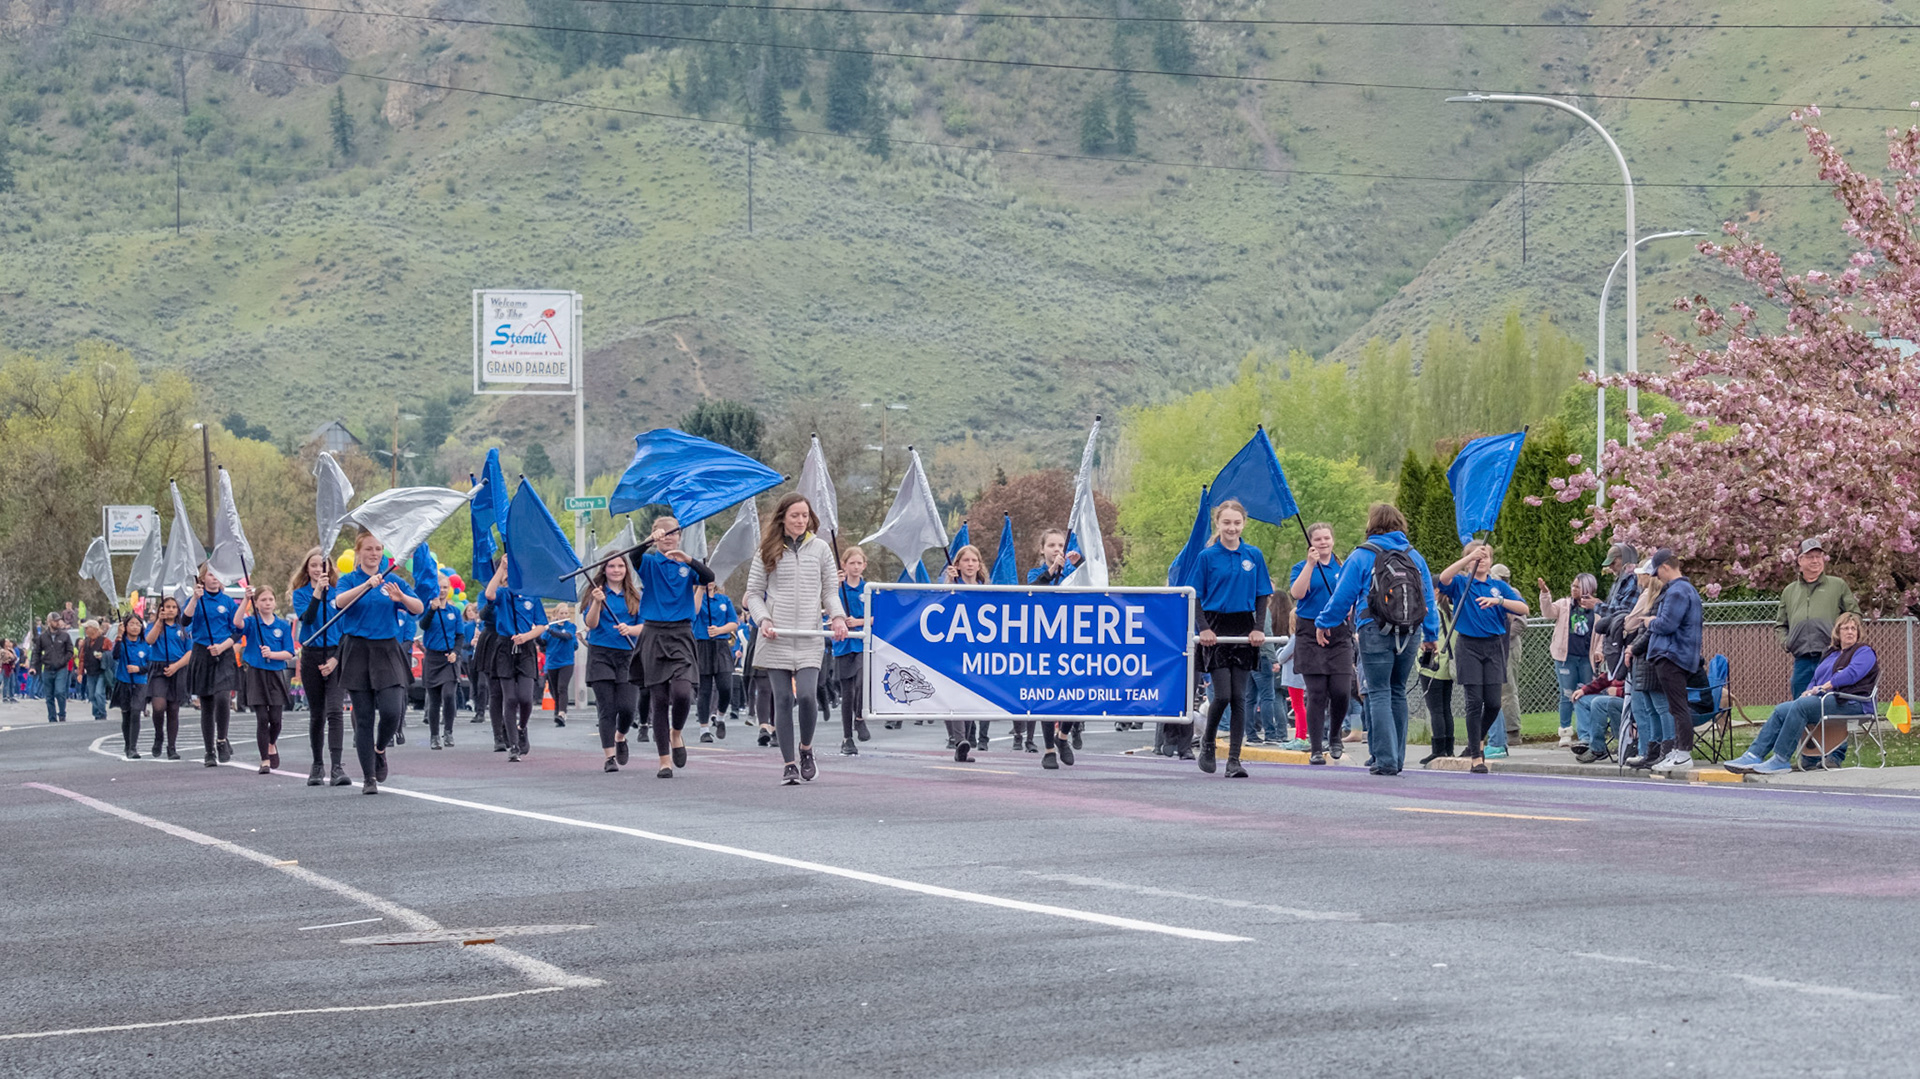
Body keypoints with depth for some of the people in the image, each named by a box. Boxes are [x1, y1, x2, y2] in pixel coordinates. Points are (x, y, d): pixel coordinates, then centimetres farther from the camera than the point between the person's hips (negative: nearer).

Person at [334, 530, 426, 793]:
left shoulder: (392, 581, 9)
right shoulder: (349, 581, 5)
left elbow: (419, 608, -2)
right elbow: (340, 602, -18)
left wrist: (401, 597, -23)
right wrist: (367, 585, -31)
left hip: (387, 651, 1)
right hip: (358, 650, -1)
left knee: (391, 711, -13)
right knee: (363, 717, -1)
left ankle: (380, 749, 19)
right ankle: (368, 778, 6)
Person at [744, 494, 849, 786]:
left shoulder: (819, 548, 11)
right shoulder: (768, 551, 7)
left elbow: (830, 589, 13)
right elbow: (754, 592, 9)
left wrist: (838, 617, -5)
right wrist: (763, 619, -8)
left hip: (809, 637, 0)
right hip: (776, 638, 0)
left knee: (806, 695, -15)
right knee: (783, 699, -2)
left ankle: (806, 748, 11)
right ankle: (789, 764, 7)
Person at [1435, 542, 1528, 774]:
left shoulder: (1499, 586, 10)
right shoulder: (1460, 583, 4)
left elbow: (1523, 608, -2)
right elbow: (1443, 579, -21)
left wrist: (1498, 600, -20)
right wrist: (1471, 557, -28)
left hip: (1494, 646, 3)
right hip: (1468, 646, -3)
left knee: (1493, 703, -1)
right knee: (1474, 702, -6)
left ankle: (1476, 741, 25)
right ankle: (1476, 758, -1)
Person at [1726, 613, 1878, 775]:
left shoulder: (1865, 652, 4)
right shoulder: (1831, 654, 29)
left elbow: (1852, 673, -15)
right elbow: (1816, 679, 28)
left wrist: (1825, 686, -16)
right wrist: (1809, 691, 4)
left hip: (1851, 704, -9)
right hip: (1824, 699, 9)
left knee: (1800, 706, -31)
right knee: (1781, 710, -10)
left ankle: (1781, 760, -32)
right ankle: (1754, 756, -19)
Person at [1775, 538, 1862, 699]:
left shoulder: (1838, 586, 12)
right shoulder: (1789, 591, 20)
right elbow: (1780, 624, 27)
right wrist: (1785, 642, 8)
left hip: (1829, 657, -3)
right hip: (1802, 660, 3)